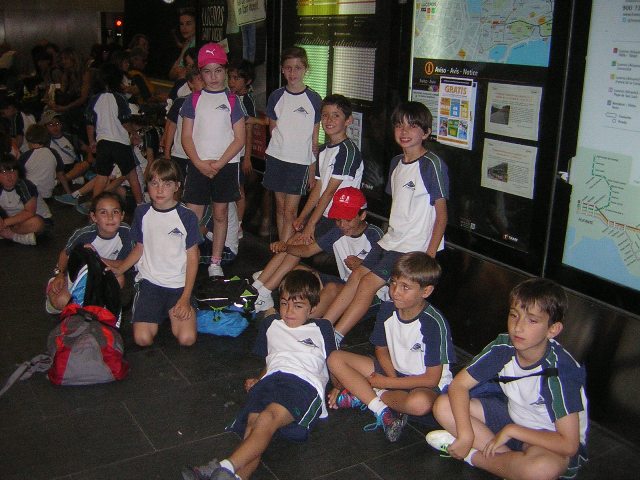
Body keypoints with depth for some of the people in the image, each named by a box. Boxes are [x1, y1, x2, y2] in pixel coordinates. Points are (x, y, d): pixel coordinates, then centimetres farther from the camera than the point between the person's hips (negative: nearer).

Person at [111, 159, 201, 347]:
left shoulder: (187, 216, -6)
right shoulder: (142, 213, 4)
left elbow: (192, 258, -3)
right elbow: (139, 248, 14)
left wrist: (185, 297, -9)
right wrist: (117, 270, -3)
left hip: (179, 284, -1)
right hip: (149, 281, 2)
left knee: (187, 338, -19)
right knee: (142, 338, -17)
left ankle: (173, 311, 11)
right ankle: (158, 312, 14)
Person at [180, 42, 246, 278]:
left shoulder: (232, 101, 3)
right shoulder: (194, 100, 6)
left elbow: (239, 139, -2)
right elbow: (186, 137, 3)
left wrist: (219, 163, -11)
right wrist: (199, 163, -11)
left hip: (225, 165, 0)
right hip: (198, 165, 0)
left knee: (220, 214, 8)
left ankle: (215, 263, 17)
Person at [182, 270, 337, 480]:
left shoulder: (322, 329, 25)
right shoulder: (271, 324, 34)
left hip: (305, 384, -3)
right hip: (270, 380, 3)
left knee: (267, 418, -35)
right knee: (253, 422, -31)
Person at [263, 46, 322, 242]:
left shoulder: (314, 99, -3)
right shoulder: (276, 96, 4)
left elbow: (314, 138, 1)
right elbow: (273, 128, 12)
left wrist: (313, 169, 0)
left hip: (300, 160, -3)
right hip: (276, 157, 3)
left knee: (290, 211, -5)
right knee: (280, 207, 10)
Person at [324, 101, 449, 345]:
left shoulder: (432, 165, -14)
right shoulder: (397, 162, 10)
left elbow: (441, 214, -13)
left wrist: (430, 256, -16)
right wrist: (387, 238, 15)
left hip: (414, 246, -8)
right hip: (391, 240, 8)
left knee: (368, 283, -13)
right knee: (356, 276, 2)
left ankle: (334, 339, -8)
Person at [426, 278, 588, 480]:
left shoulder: (561, 370, -28)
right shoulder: (504, 347, -16)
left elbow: (569, 444, -30)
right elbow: (458, 385, -11)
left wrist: (511, 431, -25)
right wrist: (465, 433, -24)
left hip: (551, 440, -5)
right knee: (443, 406, -11)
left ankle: (472, 456, -12)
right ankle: (511, 458, -11)